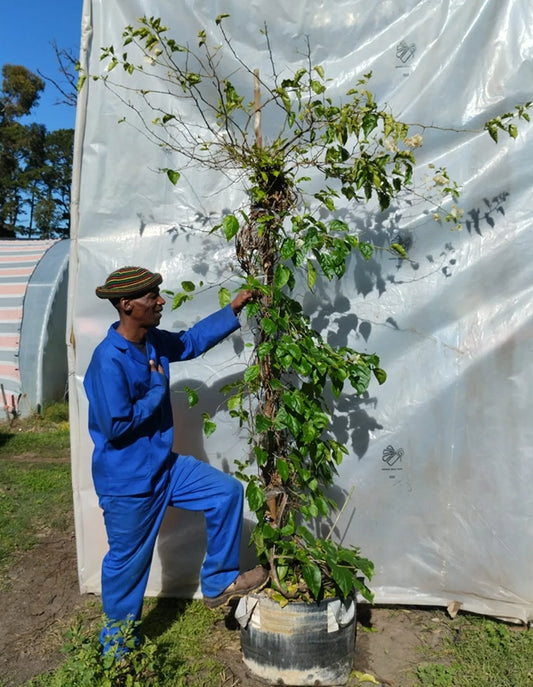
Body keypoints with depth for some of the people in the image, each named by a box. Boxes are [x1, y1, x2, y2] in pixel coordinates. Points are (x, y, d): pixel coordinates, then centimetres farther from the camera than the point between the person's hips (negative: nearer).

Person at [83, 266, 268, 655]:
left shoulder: (153, 343, 0)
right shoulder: (109, 360, -26)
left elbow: (192, 341, 16)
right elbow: (117, 426, -26)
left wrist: (233, 311, 9)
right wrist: (158, 389, -16)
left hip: (164, 466, 8)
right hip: (127, 481, -8)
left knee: (227, 492, 6)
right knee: (127, 561, 10)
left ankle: (219, 583, 21)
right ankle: (117, 645, 37)